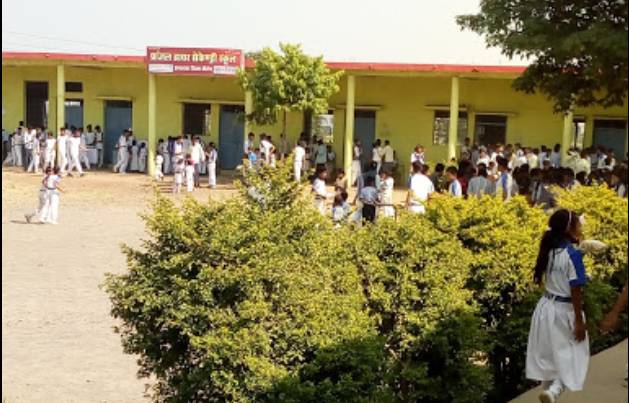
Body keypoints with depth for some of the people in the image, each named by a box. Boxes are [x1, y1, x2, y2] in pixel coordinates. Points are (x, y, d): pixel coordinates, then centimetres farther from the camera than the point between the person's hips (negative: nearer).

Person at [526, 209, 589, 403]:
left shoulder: (550, 250, 2)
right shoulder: (573, 254, -19)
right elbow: (575, 291, -19)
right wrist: (579, 321, -14)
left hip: (546, 307, 7)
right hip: (564, 311, -7)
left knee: (548, 356, 16)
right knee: (572, 358, 4)